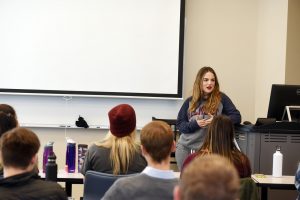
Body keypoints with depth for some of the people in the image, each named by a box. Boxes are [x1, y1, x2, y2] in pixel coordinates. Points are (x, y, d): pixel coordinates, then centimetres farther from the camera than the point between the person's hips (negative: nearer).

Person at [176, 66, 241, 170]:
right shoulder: (190, 101, 6)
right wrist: (195, 124, -14)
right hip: (185, 146, 3)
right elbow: (180, 124, 5)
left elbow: (236, 117, -6)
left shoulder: (221, 98, -1)